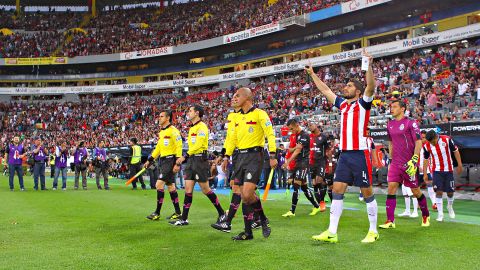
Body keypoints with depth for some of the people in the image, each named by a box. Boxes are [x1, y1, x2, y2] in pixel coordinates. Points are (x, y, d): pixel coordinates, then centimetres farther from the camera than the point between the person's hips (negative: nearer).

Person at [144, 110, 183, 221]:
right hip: (163, 160, 9)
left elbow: (179, 146, -16)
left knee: (159, 185, -11)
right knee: (170, 186, 10)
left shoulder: (173, 130, -12)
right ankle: (178, 213, 16)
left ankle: (157, 213, -3)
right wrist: (150, 160, 20)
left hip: (170, 160, -9)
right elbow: (158, 148, 23)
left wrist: (177, 163, -21)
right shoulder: (161, 132, 16)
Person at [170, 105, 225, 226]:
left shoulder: (202, 126, -11)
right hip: (191, 159, 8)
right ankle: (184, 219, 6)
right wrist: (185, 158, 14)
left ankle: (222, 213, 11)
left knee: (205, 189, -3)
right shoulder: (192, 128, 17)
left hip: (200, 159, -8)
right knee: (188, 189, 4)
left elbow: (198, 145, -20)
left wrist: (185, 156, -21)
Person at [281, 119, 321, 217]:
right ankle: (316, 206, 22)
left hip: (304, 163, -10)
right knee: (304, 186, 12)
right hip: (298, 163, 10)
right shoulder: (297, 135, 16)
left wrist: (288, 161, -27)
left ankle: (292, 211, -15)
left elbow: (298, 150, -21)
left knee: (296, 186, -14)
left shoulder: (304, 135, -13)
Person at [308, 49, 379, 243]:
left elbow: (371, 86, -20)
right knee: (337, 191, 2)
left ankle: (373, 231, 13)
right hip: (344, 154, 7)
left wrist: (368, 65, -31)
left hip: (360, 153, -6)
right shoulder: (342, 104, 16)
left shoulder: (363, 103, -1)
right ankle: (332, 233, 4)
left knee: (367, 192, 2)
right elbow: (326, 91, 26)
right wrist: (312, 74, 31)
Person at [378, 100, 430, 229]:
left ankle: (426, 215, 30)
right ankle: (390, 221, -7)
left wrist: (414, 160, -18)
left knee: (416, 191, 6)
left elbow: (418, 142, -11)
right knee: (391, 188, -8)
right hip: (395, 164, 5)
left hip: (409, 164, -5)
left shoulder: (410, 123, -8)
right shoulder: (390, 124, 11)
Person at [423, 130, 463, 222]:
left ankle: (450, 207, 36)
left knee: (450, 192, 6)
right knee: (439, 192, -9)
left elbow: (455, 151, -3)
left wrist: (460, 165, -3)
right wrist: (425, 174, 1)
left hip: (448, 170, 0)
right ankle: (440, 214, -3)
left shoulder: (447, 140, -15)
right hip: (437, 171, 0)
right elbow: (426, 159, 2)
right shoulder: (427, 146, -11)